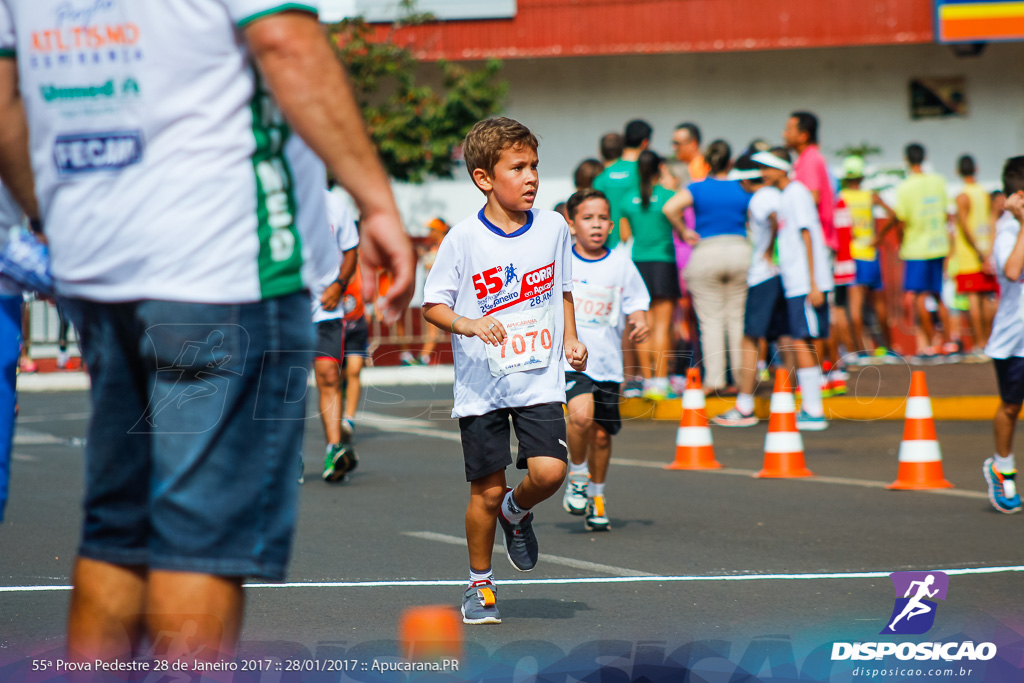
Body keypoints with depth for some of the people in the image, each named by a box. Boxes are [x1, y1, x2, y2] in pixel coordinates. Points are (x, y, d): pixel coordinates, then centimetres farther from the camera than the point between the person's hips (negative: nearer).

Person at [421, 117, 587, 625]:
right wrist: (467, 324, -22)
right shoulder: (463, 239, -8)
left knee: (549, 471, -16)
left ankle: (517, 513, 20)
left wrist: (571, 339, 5)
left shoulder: (553, 228, 2)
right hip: (481, 385, -2)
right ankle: (480, 584, 22)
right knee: (487, 489, 2)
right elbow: (432, 304, -4)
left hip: (541, 378, 2)